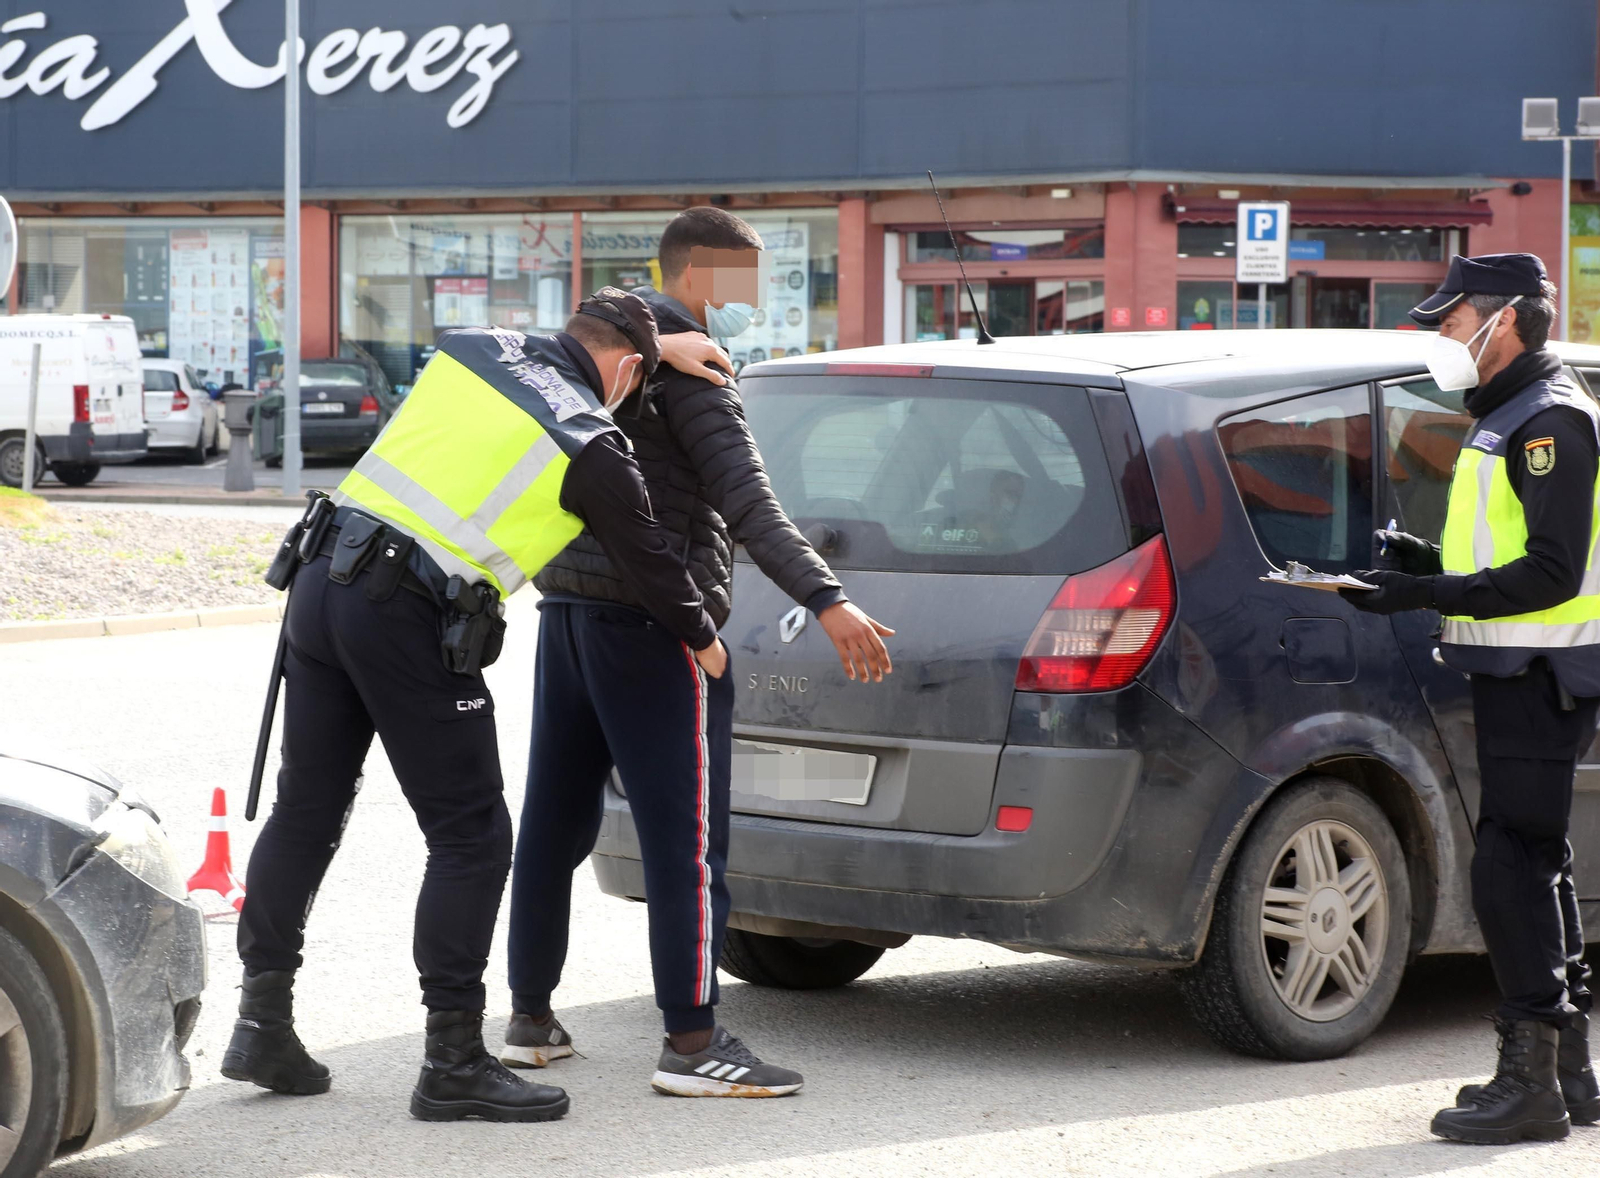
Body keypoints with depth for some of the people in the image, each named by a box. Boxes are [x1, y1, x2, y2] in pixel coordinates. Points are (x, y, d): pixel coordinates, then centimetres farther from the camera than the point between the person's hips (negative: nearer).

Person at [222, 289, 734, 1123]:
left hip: (321, 581, 7)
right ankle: (453, 1061, 2)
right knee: (471, 835, 2)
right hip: (409, 620, -7)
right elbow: (646, 557, 10)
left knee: (306, 810, 16)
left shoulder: (473, 350, 12)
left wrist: (655, 344, 38)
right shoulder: (591, 446, -2)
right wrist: (701, 639, 28)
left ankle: (262, 1023, 21)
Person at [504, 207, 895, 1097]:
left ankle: (531, 1018, 19)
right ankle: (693, 1040, -9)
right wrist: (826, 599, -30)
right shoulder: (685, 358, -11)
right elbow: (742, 495, -23)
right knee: (688, 835, -7)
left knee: (556, 820, 13)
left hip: (571, 608, 9)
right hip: (654, 618, -9)